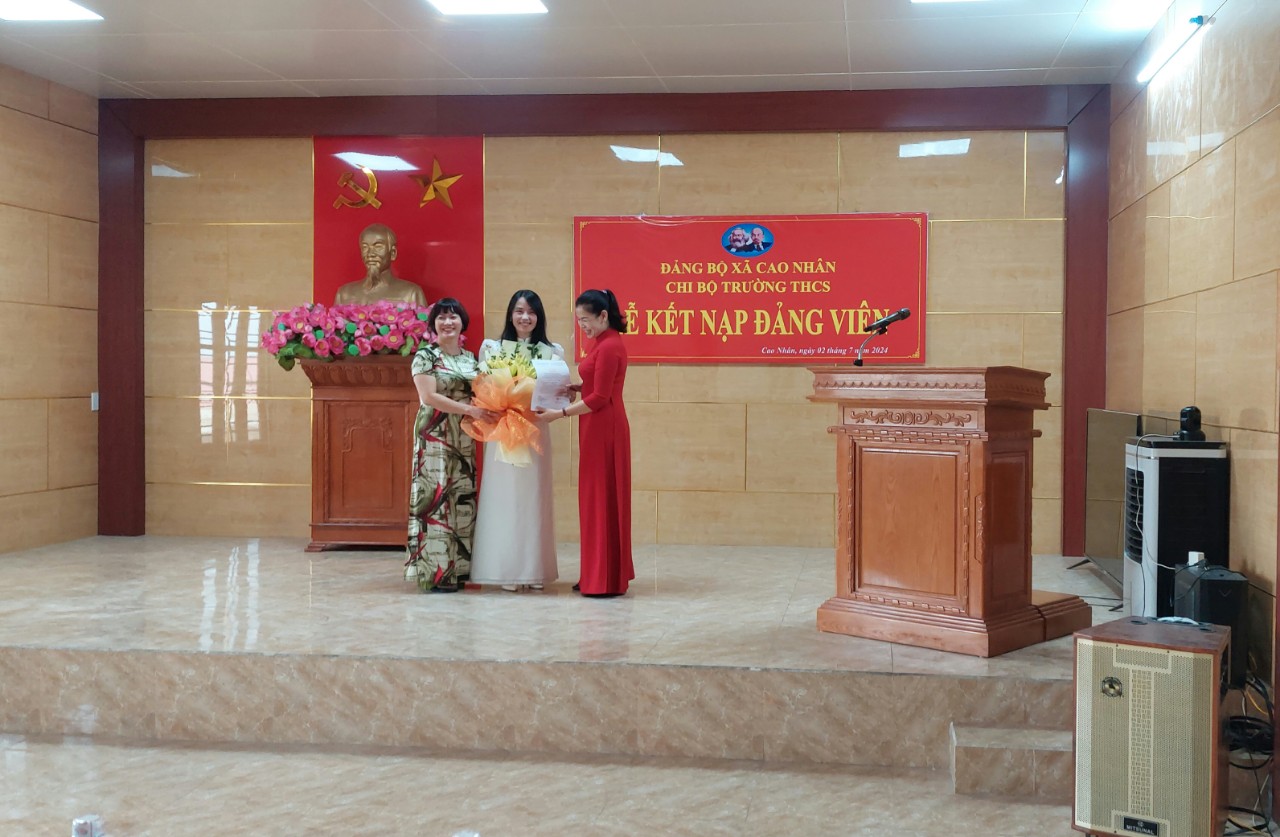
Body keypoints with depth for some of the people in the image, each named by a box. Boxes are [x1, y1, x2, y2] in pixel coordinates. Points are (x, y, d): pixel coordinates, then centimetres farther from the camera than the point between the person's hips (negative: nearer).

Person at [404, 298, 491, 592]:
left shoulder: (470, 358, 15)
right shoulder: (426, 355, -3)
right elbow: (428, 396, -14)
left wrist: (488, 407, -2)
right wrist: (468, 409, -19)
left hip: (465, 439, 6)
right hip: (435, 437, -6)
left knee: (463, 499, 5)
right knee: (437, 496, -8)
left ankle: (457, 568, 11)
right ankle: (437, 571, -4)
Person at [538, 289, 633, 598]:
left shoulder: (609, 347, -16)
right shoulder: (603, 343, 14)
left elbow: (599, 397, -18)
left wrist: (561, 413, -14)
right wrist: (573, 388, 4)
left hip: (604, 430, -10)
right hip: (598, 430, 10)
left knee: (602, 501, -4)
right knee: (595, 500, 12)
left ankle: (606, 580, 2)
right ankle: (598, 575, 18)